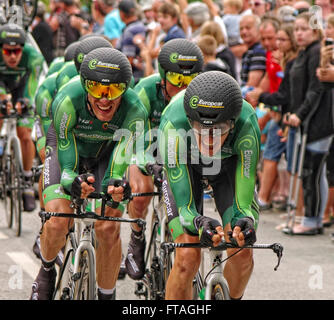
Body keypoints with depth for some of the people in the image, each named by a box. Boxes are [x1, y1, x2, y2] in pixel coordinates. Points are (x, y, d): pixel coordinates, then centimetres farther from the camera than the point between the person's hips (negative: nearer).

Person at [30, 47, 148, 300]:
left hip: (106, 154, 1)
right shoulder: (68, 101, -36)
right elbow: (67, 162, -33)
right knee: (58, 221, -22)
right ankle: (47, 271, 11)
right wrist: (73, 181, -55)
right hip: (68, 148, -1)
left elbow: (121, 157, -35)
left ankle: (107, 296, 3)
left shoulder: (134, 110, -34)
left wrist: (115, 184, -57)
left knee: (108, 226, -17)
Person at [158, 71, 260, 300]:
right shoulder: (173, 126, -41)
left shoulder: (246, 125, -39)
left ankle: (232, 298, 19)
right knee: (188, 257, -19)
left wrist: (245, 221, -57)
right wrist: (200, 223, -58)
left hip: (229, 162, 1)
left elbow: (244, 204, -35)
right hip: (185, 163, -1)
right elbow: (184, 207, -37)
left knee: (241, 254, -13)